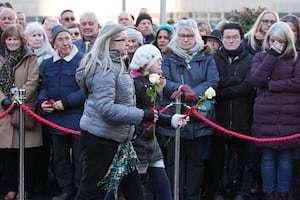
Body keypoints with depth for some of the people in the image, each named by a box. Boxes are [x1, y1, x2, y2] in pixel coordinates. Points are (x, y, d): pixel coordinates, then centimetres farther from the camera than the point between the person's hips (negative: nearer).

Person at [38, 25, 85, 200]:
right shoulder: (48, 64, 12)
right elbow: (44, 87, 18)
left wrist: (66, 102, -20)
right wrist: (43, 101, -3)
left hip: (77, 118, -6)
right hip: (56, 118, 7)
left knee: (79, 157, 2)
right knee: (60, 156, 15)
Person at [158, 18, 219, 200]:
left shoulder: (206, 58, 8)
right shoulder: (168, 58, 8)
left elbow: (213, 81, -5)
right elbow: (164, 82, -5)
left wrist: (194, 92, -20)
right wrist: (180, 88, -25)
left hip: (199, 118, 1)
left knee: (196, 161, 7)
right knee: (175, 161, 3)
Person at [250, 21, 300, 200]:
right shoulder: (261, 57, 9)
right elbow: (256, 80, -9)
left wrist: (270, 84, -10)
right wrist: (272, 55, -11)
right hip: (265, 116, 1)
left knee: (286, 157, 4)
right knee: (267, 157, 5)